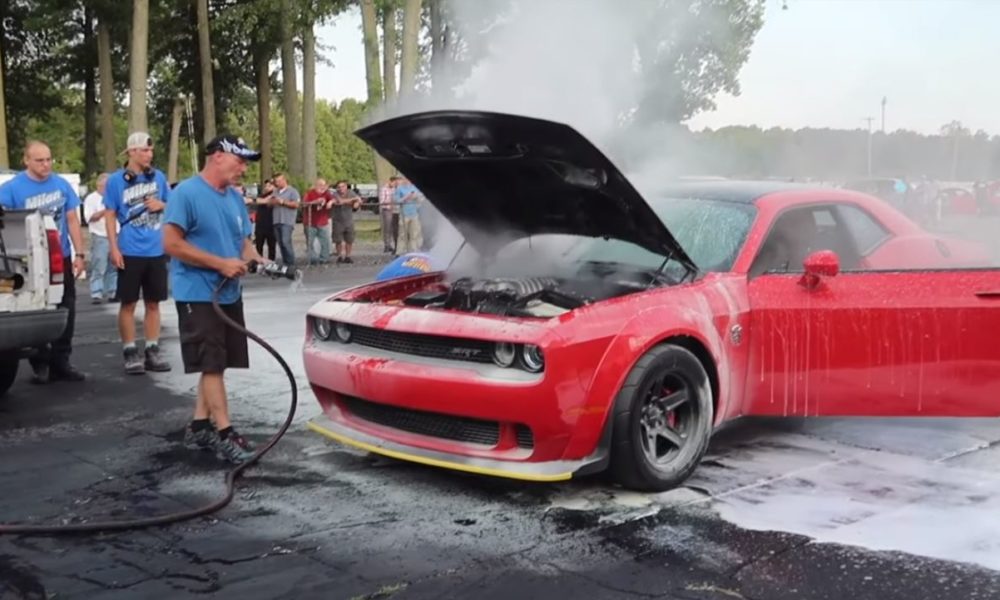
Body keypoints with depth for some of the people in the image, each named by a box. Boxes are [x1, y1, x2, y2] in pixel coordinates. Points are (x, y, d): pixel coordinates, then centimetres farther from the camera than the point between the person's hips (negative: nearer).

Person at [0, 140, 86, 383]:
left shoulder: (62, 185, 2)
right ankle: (40, 364, 14)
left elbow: (72, 220, 6)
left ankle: (61, 362, 17)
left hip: (62, 259, 3)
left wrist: (79, 253, 2)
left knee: (66, 313, 7)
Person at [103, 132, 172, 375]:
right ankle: (130, 352, 11)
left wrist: (161, 205, -9)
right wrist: (114, 248, -9)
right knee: (128, 303, 3)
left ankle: (152, 350, 17)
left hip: (156, 251, 3)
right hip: (130, 252, -3)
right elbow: (111, 216, -2)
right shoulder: (116, 180, -4)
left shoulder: (158, 176, 4)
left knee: (153, 302, 9)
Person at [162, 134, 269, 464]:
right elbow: (171, 243, -17)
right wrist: (221, 263, -20)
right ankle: (224, 433, -2)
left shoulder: (234, 198, 12)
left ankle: (199, 426, 20)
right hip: (199, 294, -8)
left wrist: (256, 258, -4)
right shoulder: (187, 193, -12)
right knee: (212, 364, -6)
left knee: (216, 364, 11)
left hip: (229, 293, 8)